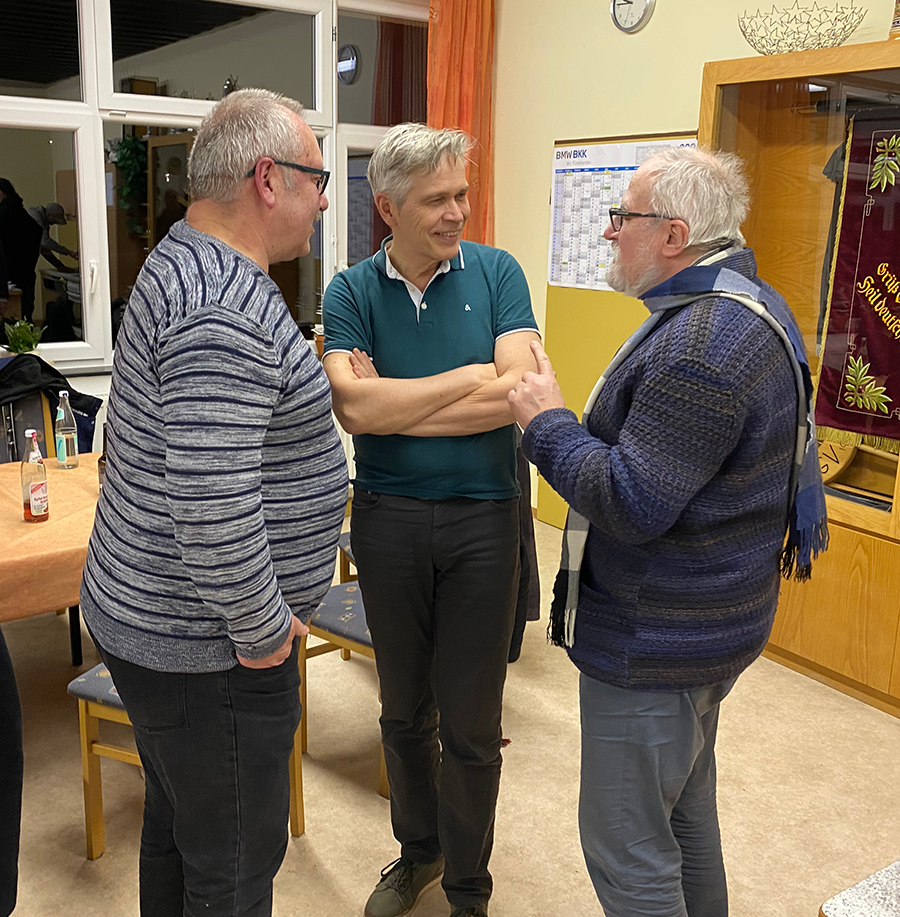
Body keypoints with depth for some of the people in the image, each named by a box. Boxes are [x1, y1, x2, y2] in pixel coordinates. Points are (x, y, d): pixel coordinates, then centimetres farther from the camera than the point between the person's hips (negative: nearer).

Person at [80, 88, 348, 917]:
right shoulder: (226, 307, -25)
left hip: (148, 616, 10)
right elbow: (213, 502, -30)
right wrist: (262, 633, -18)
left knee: (179, 830, 26)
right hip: (204, 648, -10)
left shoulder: (188, 263, 10)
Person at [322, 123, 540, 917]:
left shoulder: (496, 273, -4)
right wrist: (470, 378, -14)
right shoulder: (352, 292, -2)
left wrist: (393, 402, -14)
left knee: (471, 724, 9)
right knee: (404, 710, 18)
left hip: (482, 519, -1)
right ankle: (417, 851, 43)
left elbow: (519, 395, -17)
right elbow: (355, 410, -17)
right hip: (388, 517, 2)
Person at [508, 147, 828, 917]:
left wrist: (547, 422, -17)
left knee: (627, 846, 5)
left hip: (656, 642, -11)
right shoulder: (755, 310, 8)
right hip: (711, 620, 11)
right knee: (686, 810, 27)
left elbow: (633, 505, -29)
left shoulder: (700, 346, -27)